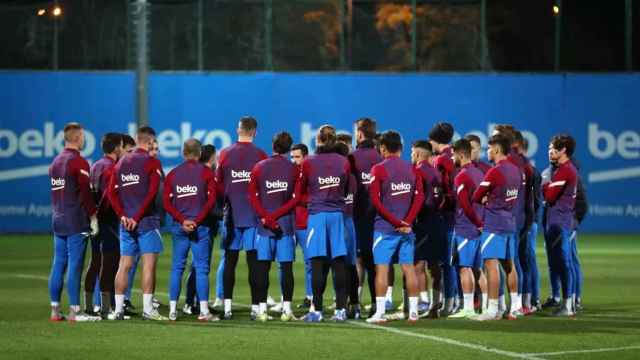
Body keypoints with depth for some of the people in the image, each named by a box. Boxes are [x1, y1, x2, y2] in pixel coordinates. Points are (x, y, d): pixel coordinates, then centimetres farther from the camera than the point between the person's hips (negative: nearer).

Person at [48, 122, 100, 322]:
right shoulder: (79, 162, -11)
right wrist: (93, 217, -7)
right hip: (76, 223, -8)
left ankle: (55, 310, 9)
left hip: (58, 222, 8)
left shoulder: (55, 162, 13)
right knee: (75, 266, -6)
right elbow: (85, 193, -13)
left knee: (58, 266, 8)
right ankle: (74, 311, -6)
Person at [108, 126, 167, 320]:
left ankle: (118, 308, 8)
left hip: (127, 222, 6)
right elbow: (152, 193, -15)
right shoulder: (152, 163, -6)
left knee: (124, 265, 8)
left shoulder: (122, 162, 12)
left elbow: (112, 193, 4)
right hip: (147, 221, -6)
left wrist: (123, 216, -2)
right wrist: (138, 217, -13)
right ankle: (147, 308, -7)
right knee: (149, 263, -3)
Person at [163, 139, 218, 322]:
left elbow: (166, 202, -1)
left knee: (177, 267, 8)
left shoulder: (173, 174, 7)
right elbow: (211, 200, -10)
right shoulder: (205, 172, -1)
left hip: (178, 226, 3)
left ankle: (172, 310, 6)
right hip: (200, 227, -3)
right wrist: (197, 221, -9)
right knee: (201, 267, 0)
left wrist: (182, 220, -7)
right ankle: (203, 310, -4)